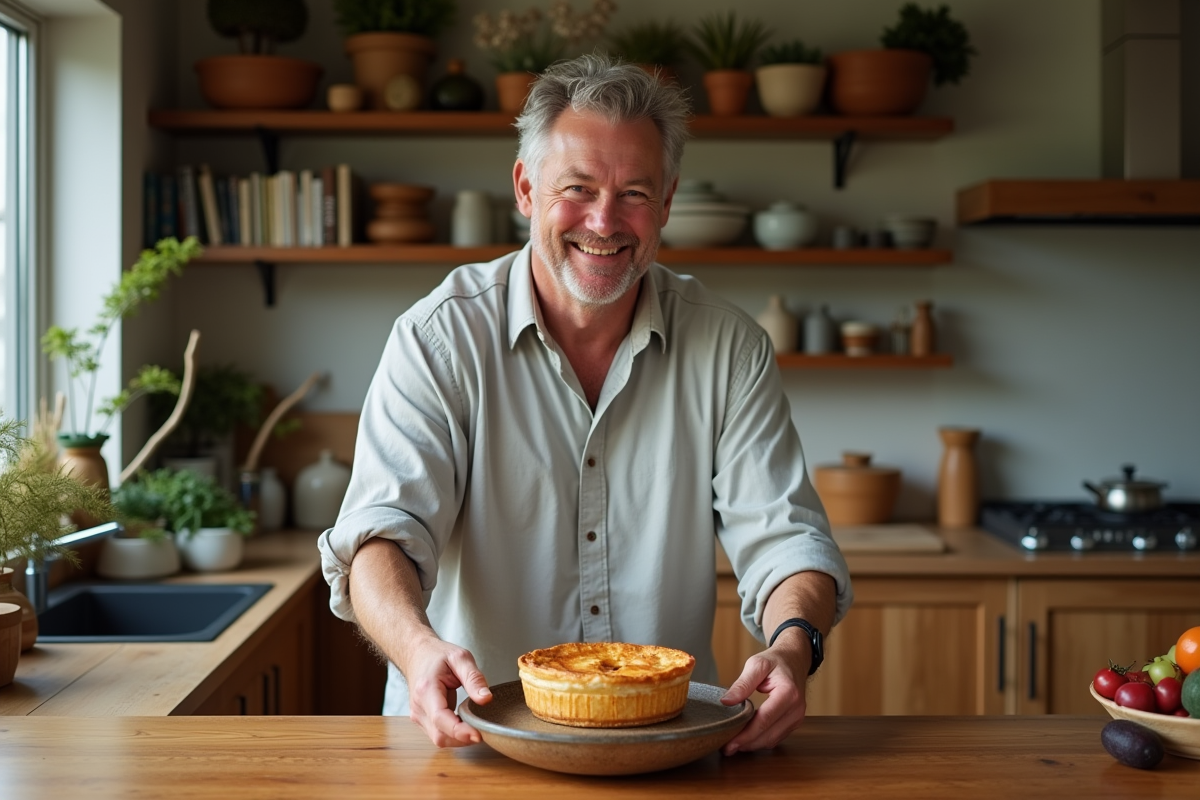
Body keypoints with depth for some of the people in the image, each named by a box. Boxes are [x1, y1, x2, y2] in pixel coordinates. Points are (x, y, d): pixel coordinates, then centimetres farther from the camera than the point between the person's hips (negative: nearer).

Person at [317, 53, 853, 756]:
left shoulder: (730, 348, 4)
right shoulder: (439, 339, -2)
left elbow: (782, 536, 0)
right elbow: (384, 530, -11)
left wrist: (793, 644, -21)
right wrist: (418, 646, -32)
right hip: (476, 735, -1)